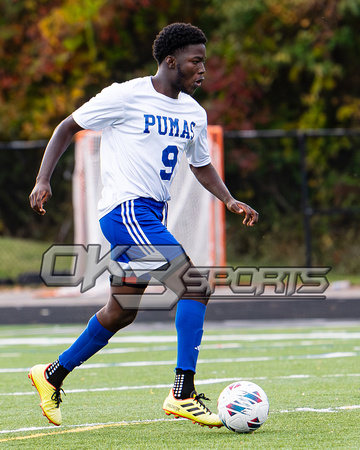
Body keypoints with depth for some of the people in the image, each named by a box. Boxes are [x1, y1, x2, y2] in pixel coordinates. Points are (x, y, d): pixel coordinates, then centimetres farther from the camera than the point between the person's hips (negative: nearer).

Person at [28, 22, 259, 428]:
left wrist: (229, 200, 7)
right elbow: (68, 127, -1)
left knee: (120, 312, 14)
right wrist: (43, 179, -9)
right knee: (195, 284, -19)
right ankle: (183, 394, -18)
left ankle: (53, 375, 31)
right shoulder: (126, 97, -9)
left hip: (151, 217, 9)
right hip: (126, 209, -9)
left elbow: (201, 165, 25)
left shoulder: (194, 113, 12)